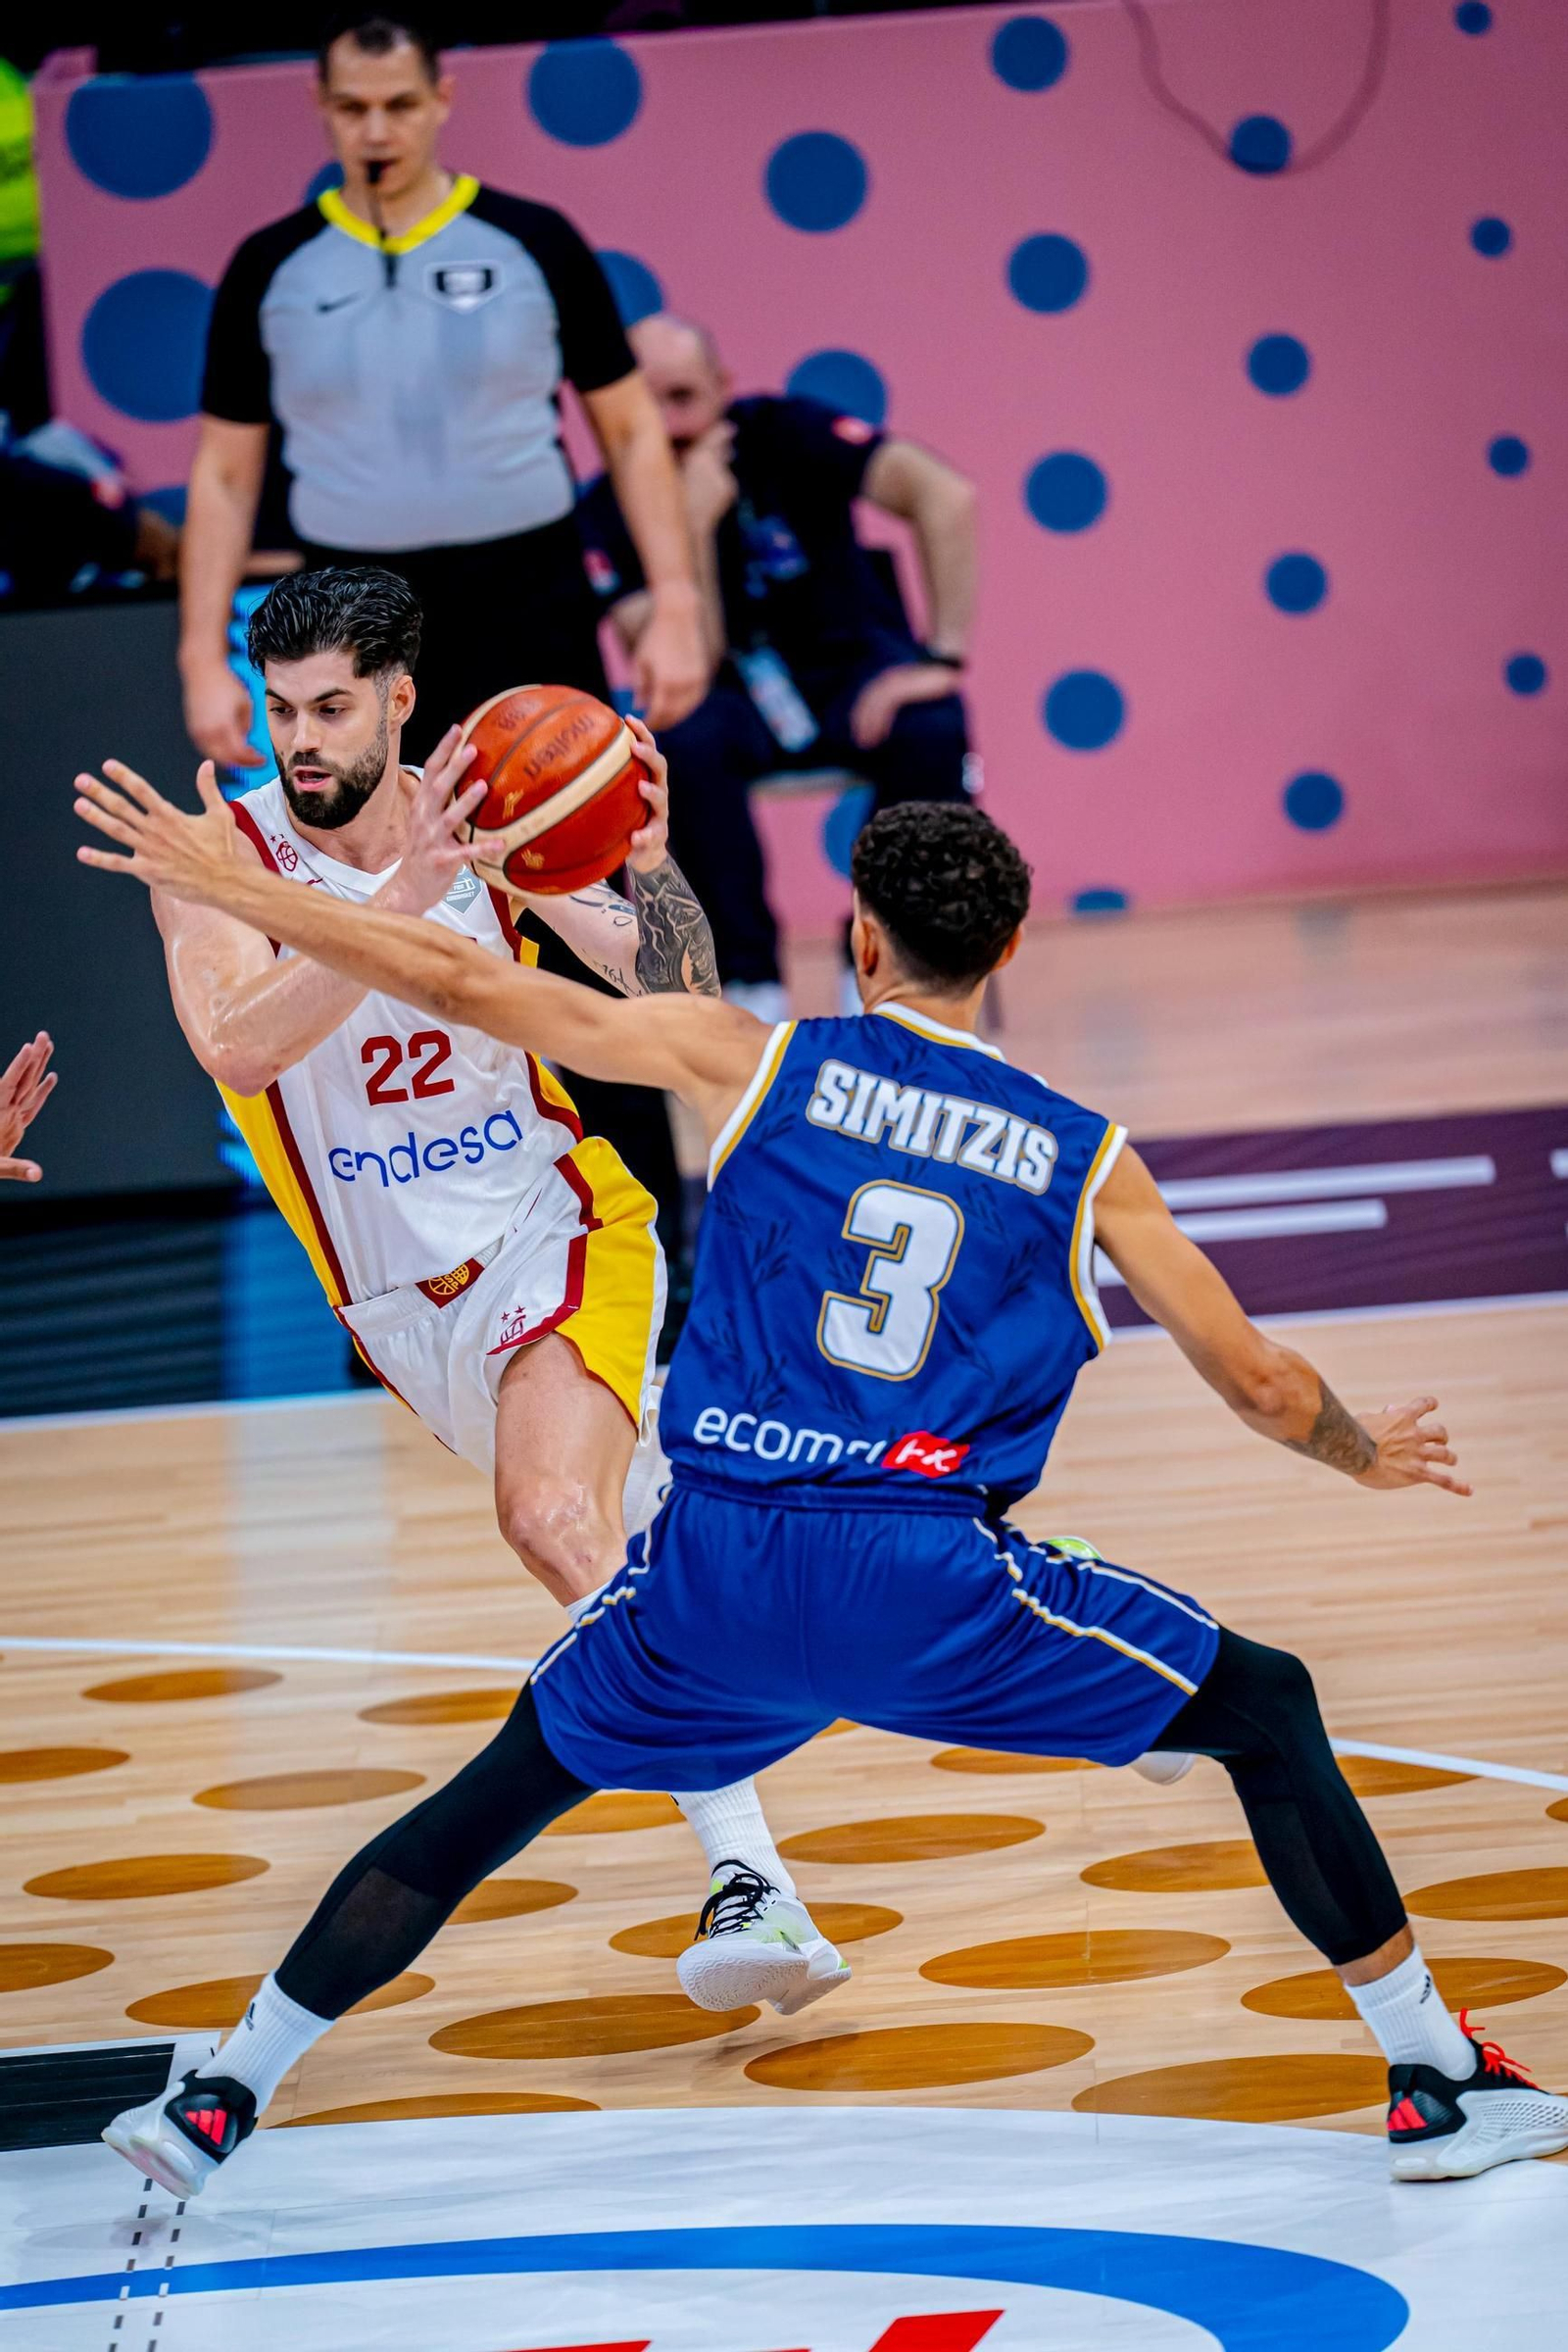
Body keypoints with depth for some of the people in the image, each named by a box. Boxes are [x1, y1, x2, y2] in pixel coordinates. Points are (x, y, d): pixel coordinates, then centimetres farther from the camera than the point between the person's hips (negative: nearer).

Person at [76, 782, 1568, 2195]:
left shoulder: (756, 1061, 8)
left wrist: (224, 886, 16)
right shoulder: (1086, 1159, 9)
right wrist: (1367, 1455, 38)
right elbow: (1260, 1384, 15)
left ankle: (220, 2098, 22)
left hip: (716, 1567, 1)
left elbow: (461, 988, 7)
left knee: (485, 1810, 23)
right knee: (1267, 1715, 17)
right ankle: (1440, 2085, 14)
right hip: (929, 1581, -1)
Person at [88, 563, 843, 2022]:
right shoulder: (221, 859, -11)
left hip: (557, 1231, -2)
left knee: (554, 1522, -26)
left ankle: (746, 1878, -28)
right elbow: (236, 1044, -31)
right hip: (400, 1295, 2)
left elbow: (670, 992, -5)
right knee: (621, 1547, 13)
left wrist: (648, 865, -26)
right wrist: (412, 890, -38)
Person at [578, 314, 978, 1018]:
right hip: (732, 692, 1)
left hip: (852, 664, -1)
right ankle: (750, 982, -24)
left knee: (930, 731, -33)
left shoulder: (781, 432, -15)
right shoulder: (608, 511, -12)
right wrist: (695, 523, -30)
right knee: (684, 742, -34)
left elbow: (946, 494, -24)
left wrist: (942, 657, -28)